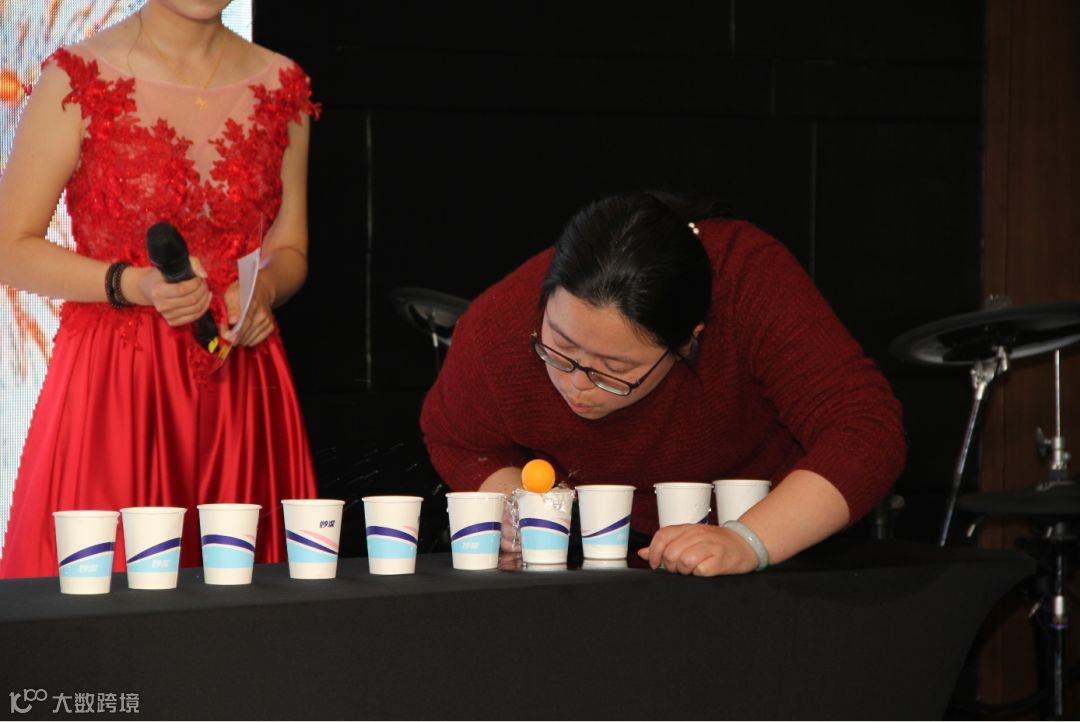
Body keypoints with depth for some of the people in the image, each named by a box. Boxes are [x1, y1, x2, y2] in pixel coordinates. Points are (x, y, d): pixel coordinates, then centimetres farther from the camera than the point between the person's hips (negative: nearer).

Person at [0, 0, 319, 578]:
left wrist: (264, 288, -6)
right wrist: (133, 285, -17)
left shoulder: (281, 88, 9)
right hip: (112, 379, -3)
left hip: (240, 379, 3)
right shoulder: (77, 80, -3)